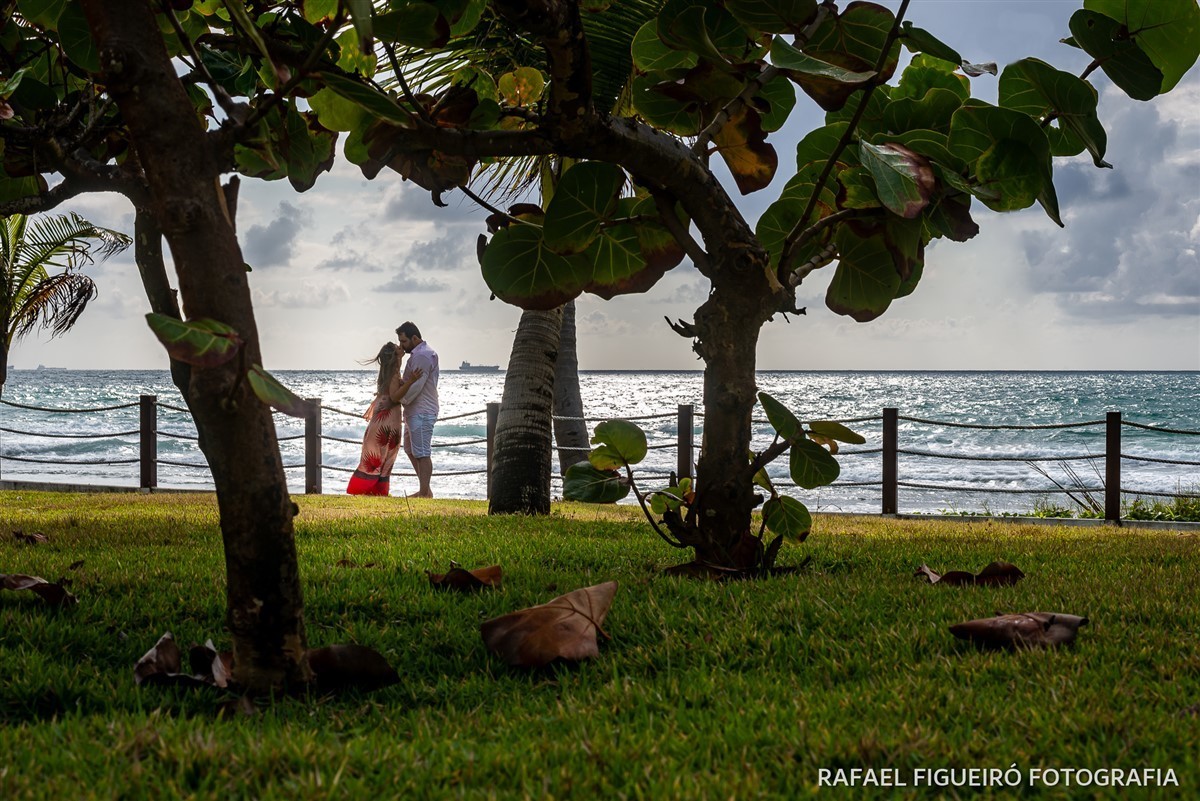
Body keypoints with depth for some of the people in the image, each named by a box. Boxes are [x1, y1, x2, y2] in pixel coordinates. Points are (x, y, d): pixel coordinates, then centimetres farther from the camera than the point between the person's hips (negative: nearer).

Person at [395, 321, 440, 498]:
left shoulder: (422, 355, -16)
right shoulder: (419, 354, 19)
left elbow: (416, 385, -22)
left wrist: (399, 400, -16)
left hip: (421, 412, -11)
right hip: (415, 411, 11)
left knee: (422, 453, -8)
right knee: (411, 450, 16)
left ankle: (425, 492, -5)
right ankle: (425, 489, 21)